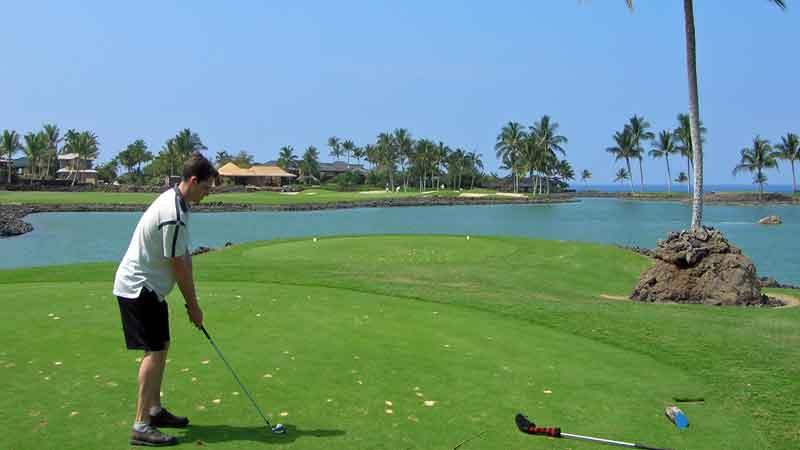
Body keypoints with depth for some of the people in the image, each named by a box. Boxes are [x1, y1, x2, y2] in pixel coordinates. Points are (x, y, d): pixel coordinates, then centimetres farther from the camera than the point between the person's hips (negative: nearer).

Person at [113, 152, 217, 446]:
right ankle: (141, 426, -5)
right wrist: (193, 306, -8)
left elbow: (185, 256, 8)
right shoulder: (173, 216, -26)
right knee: (154, 350, -10)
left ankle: (154, 410, 27)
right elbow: (179, 266, -19)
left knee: (161, 347, 15)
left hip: (148, 286, 10)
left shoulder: (175, 199, 7)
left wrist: (191, 300, 7)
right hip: (138, 288, -10)